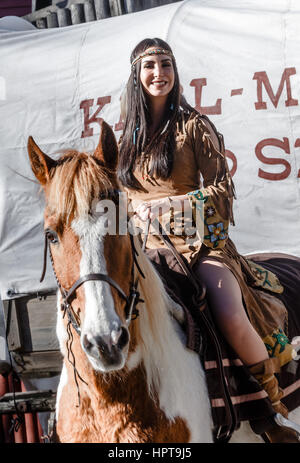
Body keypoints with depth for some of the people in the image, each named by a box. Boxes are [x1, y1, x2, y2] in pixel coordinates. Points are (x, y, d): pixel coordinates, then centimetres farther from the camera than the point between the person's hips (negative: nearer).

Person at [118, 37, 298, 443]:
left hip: (198, 242, -4)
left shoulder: (194, 127, 2)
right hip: (146, 246, 5)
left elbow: (221, 189, -4)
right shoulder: (126, 136, 15)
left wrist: (165, 205, -13)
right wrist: (136, 213, -2)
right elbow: (120, 196, 20)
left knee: (232, 318, -30)